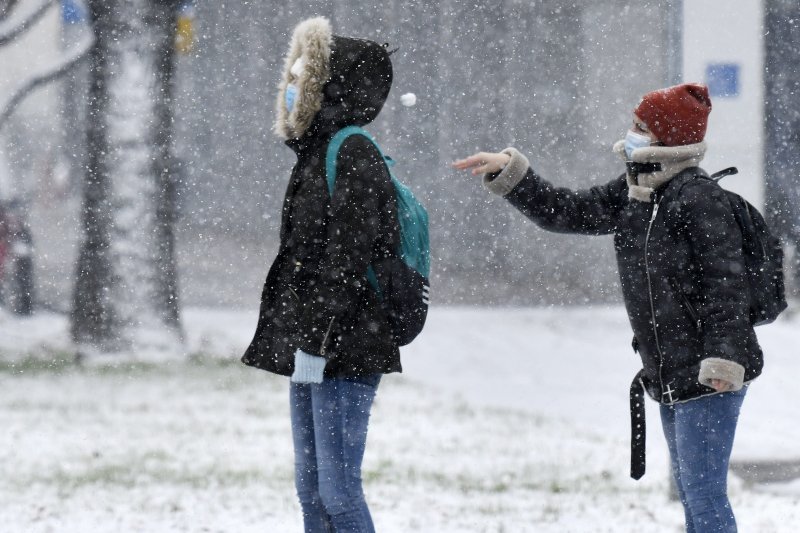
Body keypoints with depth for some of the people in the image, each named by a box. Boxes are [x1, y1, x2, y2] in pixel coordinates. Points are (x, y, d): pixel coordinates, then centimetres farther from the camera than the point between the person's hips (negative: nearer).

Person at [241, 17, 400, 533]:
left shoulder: (352, 154, -11)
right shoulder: (318, 152, 18)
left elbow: (348, 254, -18)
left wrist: (317, 339, -21)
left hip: (344, 353, -10)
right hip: (312, 351, 10)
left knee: (339, 491, -11)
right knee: (312, 491, 11)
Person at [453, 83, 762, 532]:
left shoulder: (699, 199, -15)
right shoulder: (630, 197, 12)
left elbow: (726, 283, -19)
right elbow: (565, 211, 15)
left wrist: (724, 358, -24)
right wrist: (508, 173, 5)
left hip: (711, 376, -10)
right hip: (669, 377, 10)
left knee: (704, 493, -10)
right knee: (691, 492, 14)